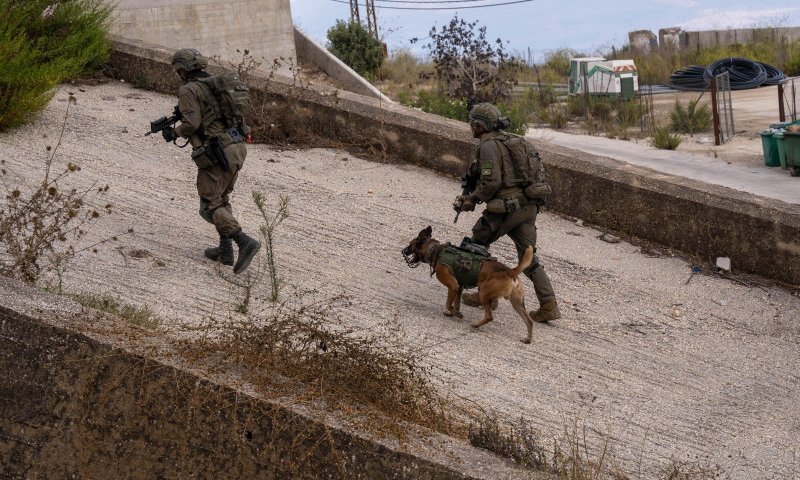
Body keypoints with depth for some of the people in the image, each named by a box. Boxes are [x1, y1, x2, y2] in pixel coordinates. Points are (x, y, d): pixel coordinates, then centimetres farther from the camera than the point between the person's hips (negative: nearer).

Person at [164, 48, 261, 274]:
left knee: (210, 206, -1)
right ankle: (225, 250, 20)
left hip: (216, 154, -8)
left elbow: (192, 123, -17)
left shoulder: (188, 90, -6)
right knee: (222, 199, 21)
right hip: (236, 148, 8)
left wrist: (174, 133, 2)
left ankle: (245, 242, -18)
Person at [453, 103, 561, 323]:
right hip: (528, 205, 8)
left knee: (478, 244, 14)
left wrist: (471, 200, -3)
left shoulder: (488, 146, -10)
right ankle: (549, 305, -1)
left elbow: (491, 182, -20)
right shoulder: (512, 141, 18)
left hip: (505, 207, -8)